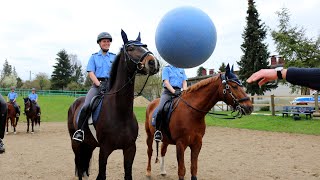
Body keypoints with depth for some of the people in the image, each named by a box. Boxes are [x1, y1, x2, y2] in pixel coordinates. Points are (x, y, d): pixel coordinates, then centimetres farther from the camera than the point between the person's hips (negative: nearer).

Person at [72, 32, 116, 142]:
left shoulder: (114, 57, 16)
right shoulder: (94, 57, 13)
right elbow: (91, 73, 2)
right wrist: (99, 85, -13)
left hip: (111, 84, 1)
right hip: (97, 84, -1)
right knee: (86, 106, -22)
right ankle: (79, 130, -12)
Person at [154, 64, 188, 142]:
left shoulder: (182, 70, 21)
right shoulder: (166, 68, 7)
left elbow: (184, 82, 11)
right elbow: (166, 82, -6)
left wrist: (184, 91, -10)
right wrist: (173, 91, -20)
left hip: (179, 92, 4)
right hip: (168, 92, -4)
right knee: (160, 109, -29)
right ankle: (158, 129, -14)